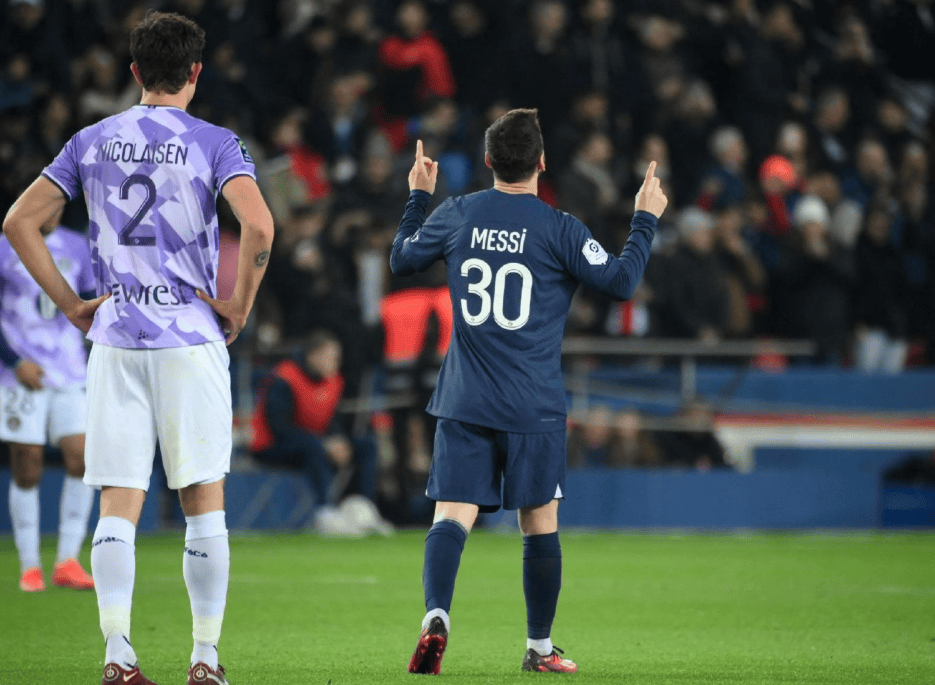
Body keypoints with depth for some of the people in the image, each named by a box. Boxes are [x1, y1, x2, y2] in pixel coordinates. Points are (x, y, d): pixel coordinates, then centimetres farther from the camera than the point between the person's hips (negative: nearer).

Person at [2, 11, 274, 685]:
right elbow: (258, 226, -19)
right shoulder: (213, 143, -3)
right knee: (204, 504, 5)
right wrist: (240, 306, -6)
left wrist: (72, 305, 9)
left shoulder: (92, 142, 8)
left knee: (118, 509, 2)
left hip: (114, 343, 3)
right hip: (192, 339, -3)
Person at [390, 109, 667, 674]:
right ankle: (540, 647, 18)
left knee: (453, 516, -4)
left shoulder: (456, 215, 2)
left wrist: (419, 196, 31)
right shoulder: (559, 228, -7)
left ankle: (436, 615, -29)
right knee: (541, 524, 10)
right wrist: (646, 219, 8)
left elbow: (402, 260, 17)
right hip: (534, 409, -2)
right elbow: (621, 282, -4)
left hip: (463, 404, 2)